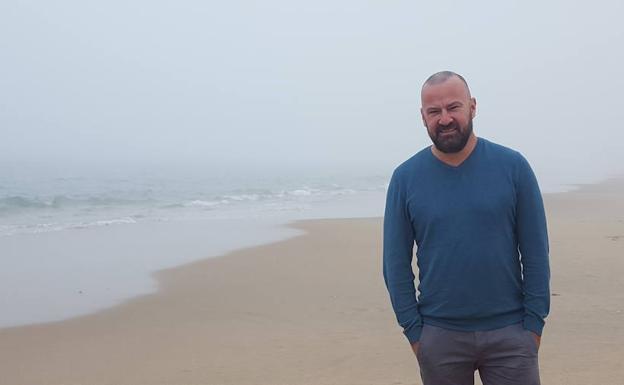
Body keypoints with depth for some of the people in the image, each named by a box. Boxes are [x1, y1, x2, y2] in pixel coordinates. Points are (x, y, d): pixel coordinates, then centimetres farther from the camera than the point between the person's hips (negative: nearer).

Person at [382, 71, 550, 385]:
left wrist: (534, 323, -4)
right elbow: (396, 262, 1)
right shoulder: (405, 178, -1)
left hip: (509, 332, 0)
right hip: (439, 336, 1)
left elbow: (535, 252, -1)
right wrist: (413, 329, -3)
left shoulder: (513, 166, -2)